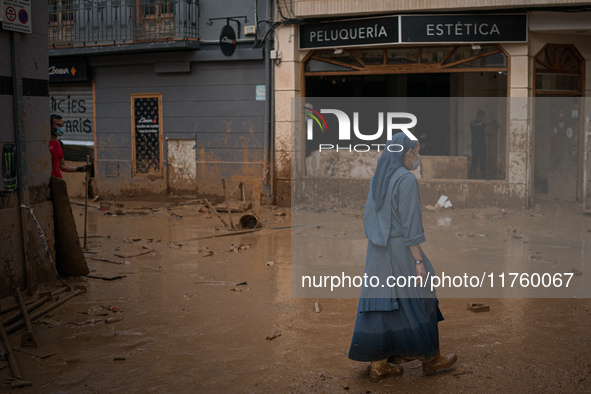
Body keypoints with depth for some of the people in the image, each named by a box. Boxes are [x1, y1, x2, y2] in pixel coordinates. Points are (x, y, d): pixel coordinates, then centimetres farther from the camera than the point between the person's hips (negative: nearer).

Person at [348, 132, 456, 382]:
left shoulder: (378, 178, 9)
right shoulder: (407, 180, -16)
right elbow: (409, 225, -19)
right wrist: (419, 261, -15)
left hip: (379, 252, 8)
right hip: (401, 251, -8)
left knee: (382, 305, 11)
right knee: (418, 304, 8)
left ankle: (378, 365, 13)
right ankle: (430, 359, 22)